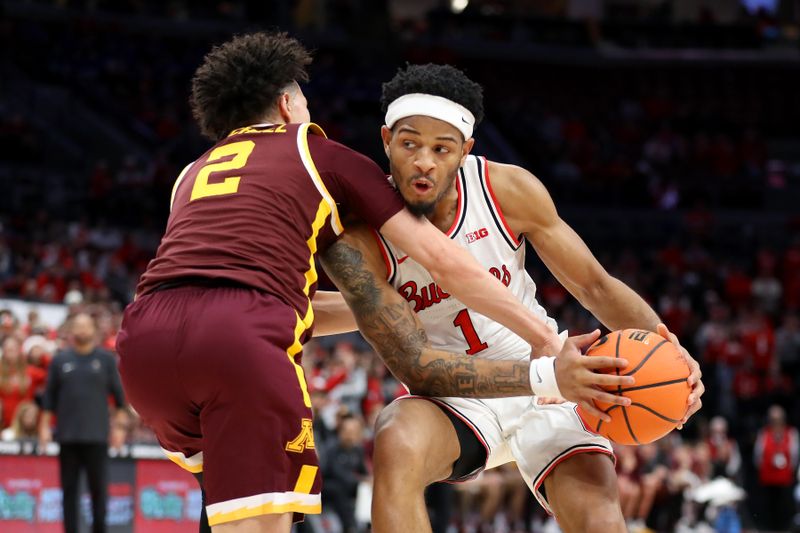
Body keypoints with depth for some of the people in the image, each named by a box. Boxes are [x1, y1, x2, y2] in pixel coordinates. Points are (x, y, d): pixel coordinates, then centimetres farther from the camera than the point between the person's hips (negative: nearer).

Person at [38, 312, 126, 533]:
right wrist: (44, 426, 5)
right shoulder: (60, 360, 8)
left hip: (97, 435, -1)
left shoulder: (106, 359, 5)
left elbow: (119, 395, 6)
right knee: (69, 489, 3)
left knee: (99, 489, -1)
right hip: (67, 436, 1)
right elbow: (49, 397, 10)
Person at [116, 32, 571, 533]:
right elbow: (440, 259, 15)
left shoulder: (193, 175, 35)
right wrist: (546, 339, 21)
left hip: (145, 335, 6)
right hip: (241, 338, -6)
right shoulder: (319, 153, 21)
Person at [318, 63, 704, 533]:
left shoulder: (509, 189, -15)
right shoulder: (357, 238, -22)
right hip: (455, 398, -2)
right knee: (398, 444, -36)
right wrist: (547, 377, -37)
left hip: (548, 387, 2)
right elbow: (417, 366, -26)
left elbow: (595, 286, -4)